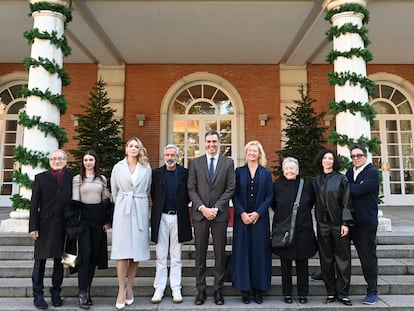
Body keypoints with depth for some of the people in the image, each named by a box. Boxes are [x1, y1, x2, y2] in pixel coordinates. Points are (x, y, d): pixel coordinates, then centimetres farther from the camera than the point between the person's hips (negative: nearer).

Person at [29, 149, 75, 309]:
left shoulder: (72, 177, 3)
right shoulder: (40, 178, 2)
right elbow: (34, 204, 1)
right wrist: (33, 227, -5)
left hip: (64, 225, 1)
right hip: (45, 224, -1)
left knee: (59, 260, 11)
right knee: (40, 260, 6)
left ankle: (56, 293, 25)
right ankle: (38, 294, 19)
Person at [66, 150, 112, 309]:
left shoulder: (102, 179, 11)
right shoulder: (77, 179, 4)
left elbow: (106, 200, 12)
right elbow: (74, 201, -1)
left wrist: (107, 221, 6)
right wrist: (75, 222, -8)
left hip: (98, 218, 3)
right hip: (84, 218, -3)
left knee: (94, 254, 6)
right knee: (85, 253, -10)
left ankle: (87, 289, 18)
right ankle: (83, 293, -3)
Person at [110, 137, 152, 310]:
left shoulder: (147, 168, 6)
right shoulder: (118, 167, 5)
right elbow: (114, 191, 12)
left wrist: (138, 203, 13)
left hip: (140, 212, 1)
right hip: (122, 211, -1)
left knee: (137, 251, 4)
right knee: (122, 252, -4)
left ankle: (130, 287, 17)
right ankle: (121, 290, 4)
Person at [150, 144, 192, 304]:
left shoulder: (185, 173, 1)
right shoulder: (156, 173, 4)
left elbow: (188, 194, 6)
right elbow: (153, 194, 9)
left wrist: (181, 207, 2)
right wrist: (159, 207, 5)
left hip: (178, 217, 0)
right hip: (161, 217, 1)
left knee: (176, 257, 8)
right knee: (161, 256, 8)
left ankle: (176, 289, 18)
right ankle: (159, 289, 18)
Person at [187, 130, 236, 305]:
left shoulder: (228, 163, 4)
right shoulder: (196, 163, 6)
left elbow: (230, 189, -2)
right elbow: (191, 189, 1)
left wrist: (216, 208, -10)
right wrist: (202, 208, -11)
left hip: (220, 214, 0)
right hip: (199, 214, 1)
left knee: (220, 253, 6)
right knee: (200, 254, 7)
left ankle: (218, 290, 19)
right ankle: (201, 290, 18)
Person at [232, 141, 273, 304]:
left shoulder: (266, 173, 6)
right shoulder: (239, 171, 5)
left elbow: (269, 196, 0)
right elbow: (234, 195, 0)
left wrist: (258, 213, -11)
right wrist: (242, 213, -11)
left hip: (260, 218, 0)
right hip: (242, 217, 0)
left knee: (260, 251, 4)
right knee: (243, 251, 3)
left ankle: (258, 288, 17)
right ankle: (244, 288, 14)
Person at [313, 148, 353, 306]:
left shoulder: (341, 179, 0)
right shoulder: (316, 180, 8)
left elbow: (346, 202, -4)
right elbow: (315, 202, 10)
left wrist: (346, 223, -10)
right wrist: (316, 222, 4)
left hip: (338, 223, -2)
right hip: (322, 224, 3)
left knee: (342, 258, 3)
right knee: (326, 259, 6)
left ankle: (342, 292, 13)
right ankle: (331, 291, 16)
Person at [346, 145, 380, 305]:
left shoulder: (372, 172, -8)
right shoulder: (349, 172, 12)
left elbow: (357, 190, -22)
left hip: (366, 221, -6)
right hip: (350, 220, 6)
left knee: (368, 256, 3)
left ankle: (372, 291, 15)